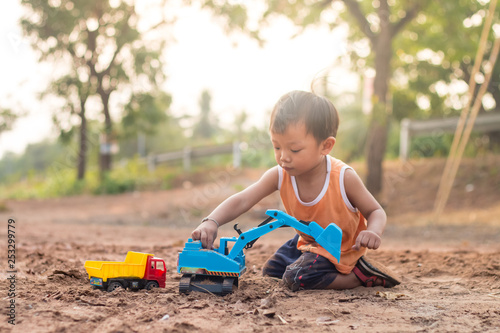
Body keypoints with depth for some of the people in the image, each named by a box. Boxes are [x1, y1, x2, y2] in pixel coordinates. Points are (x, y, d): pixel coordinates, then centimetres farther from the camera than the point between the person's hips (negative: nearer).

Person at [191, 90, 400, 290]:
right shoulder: (279, 176, -20)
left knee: (297, 279, -26)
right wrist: (212, 222, -46)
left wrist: (373, 232, -42)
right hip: (308, 241, 7)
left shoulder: (343, 178, -30)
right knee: (271, 272, 21)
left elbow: (376, 212, -18)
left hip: (342, 247, -7)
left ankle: (361, 275, -8)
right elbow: (241, 201, -27)